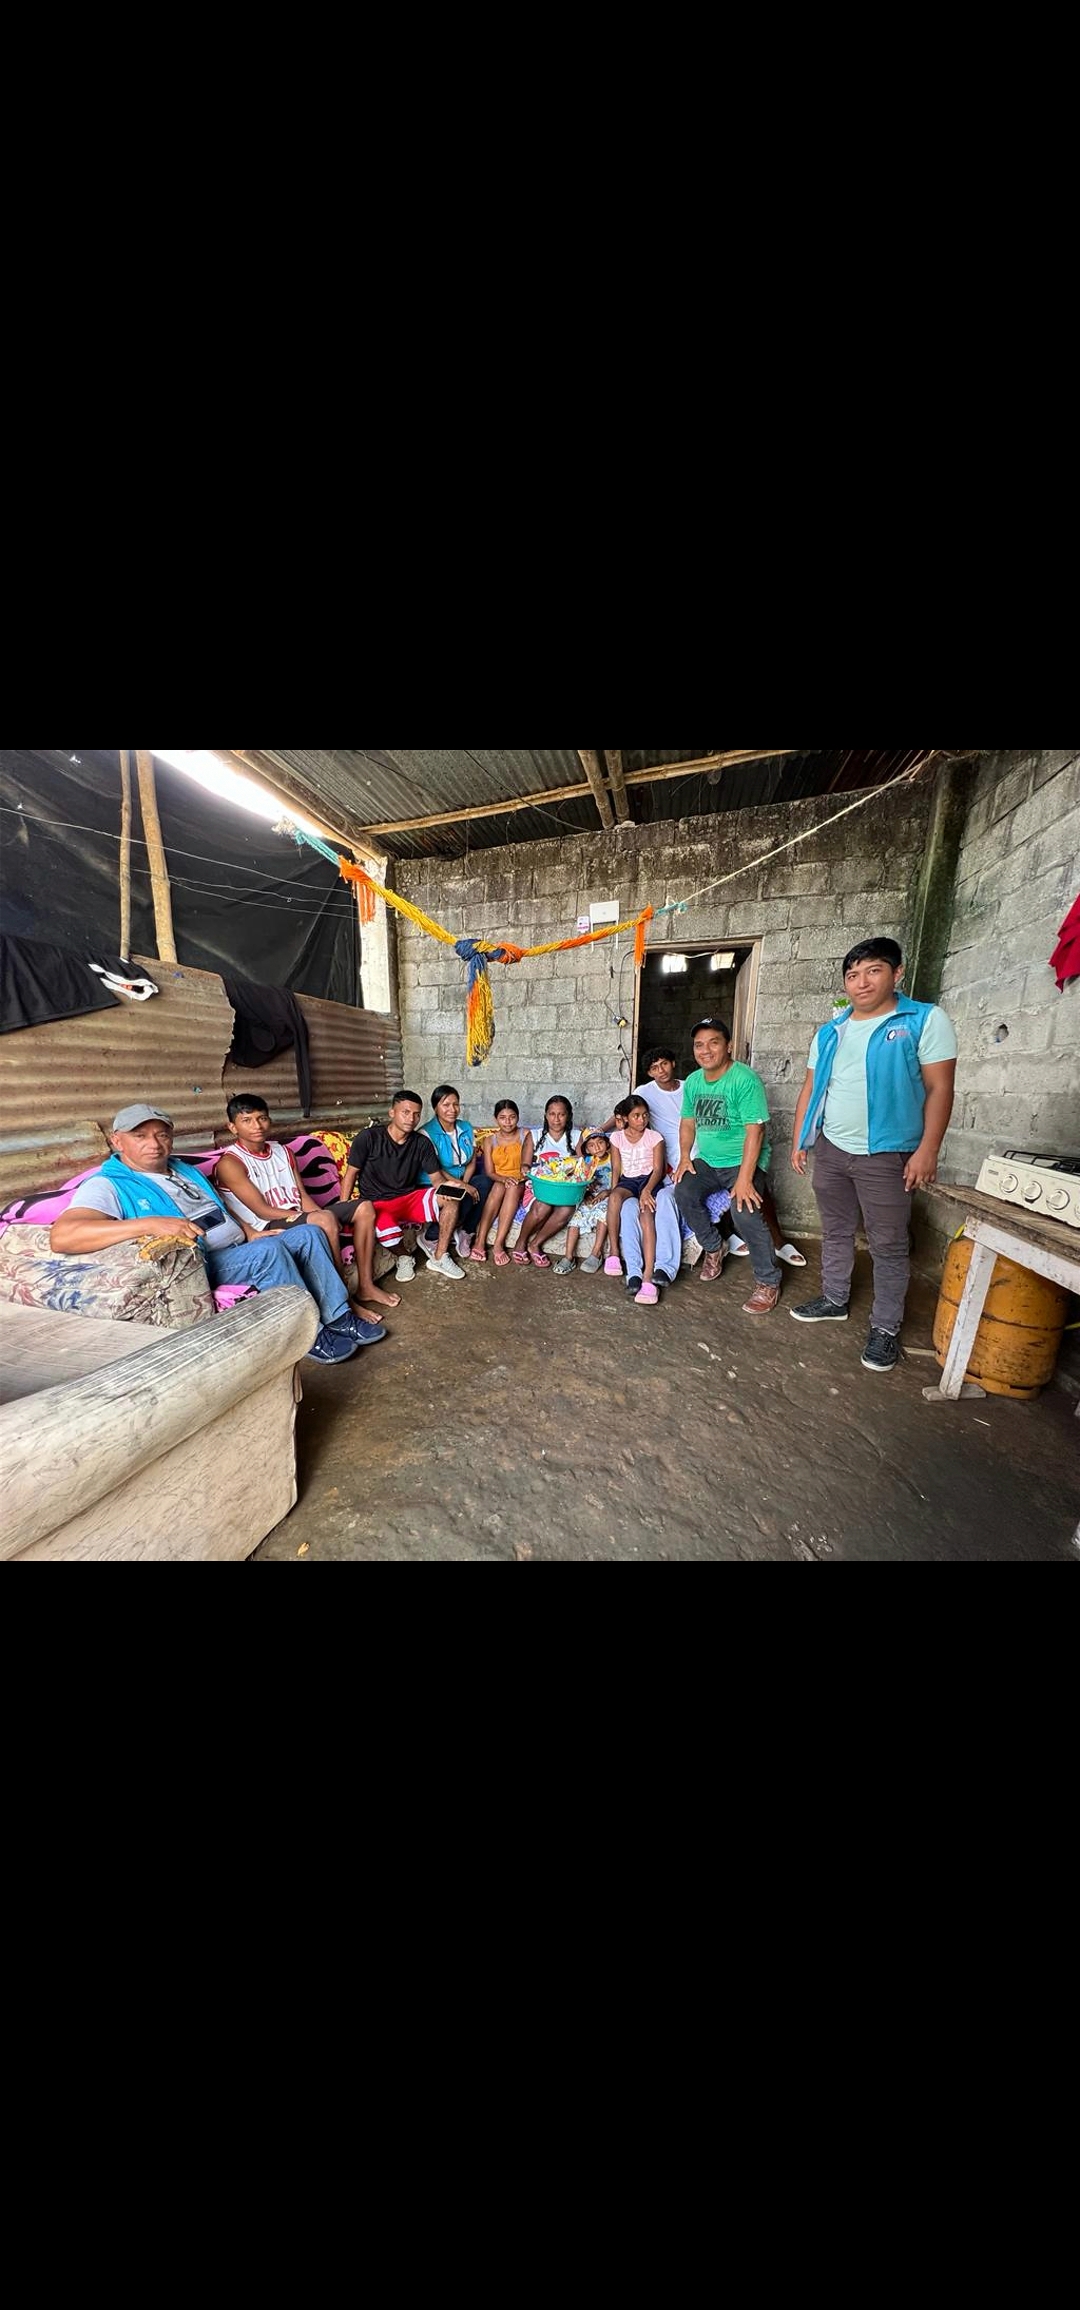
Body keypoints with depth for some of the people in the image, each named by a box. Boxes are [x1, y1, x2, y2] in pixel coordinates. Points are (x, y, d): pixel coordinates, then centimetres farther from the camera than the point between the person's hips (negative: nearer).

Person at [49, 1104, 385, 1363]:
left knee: (309, 1234, 0)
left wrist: (252, 1234, 7)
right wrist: (151, 1224, -37)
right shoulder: (107, 1186, -8)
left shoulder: (186, 1170, 19)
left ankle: (339, 1317, 0)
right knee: (270, 1251, -31)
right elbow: (61, 1236, -26)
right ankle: (313, 1335, -17)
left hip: (241, 1250, 9)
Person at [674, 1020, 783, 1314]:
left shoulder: (744, 1079, -17)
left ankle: (768, 1282, -4)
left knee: (745, 1211, -27)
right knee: (683, 1193, -17)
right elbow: (688, 1123, 14)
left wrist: (744, 1178, -27)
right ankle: (713, 1248, 9)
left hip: (743, 1161, -6)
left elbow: (755, 1131, -22)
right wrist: (685, 1157, 0)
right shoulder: (692, 1081, 5)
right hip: (707, 1160, 6)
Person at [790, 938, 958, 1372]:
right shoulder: (830, 1031, 10)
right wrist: (799, 1141, 8)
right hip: (829, 1150, 5)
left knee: (888, 1244, 5)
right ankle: (834, 1301, 32)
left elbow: (939, 1089, -8)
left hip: (886, 1155, -4)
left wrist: (928, 1149, -15)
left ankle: (885, 1328, 18)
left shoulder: (926, 1020, -4)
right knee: (835, 1232, 16)